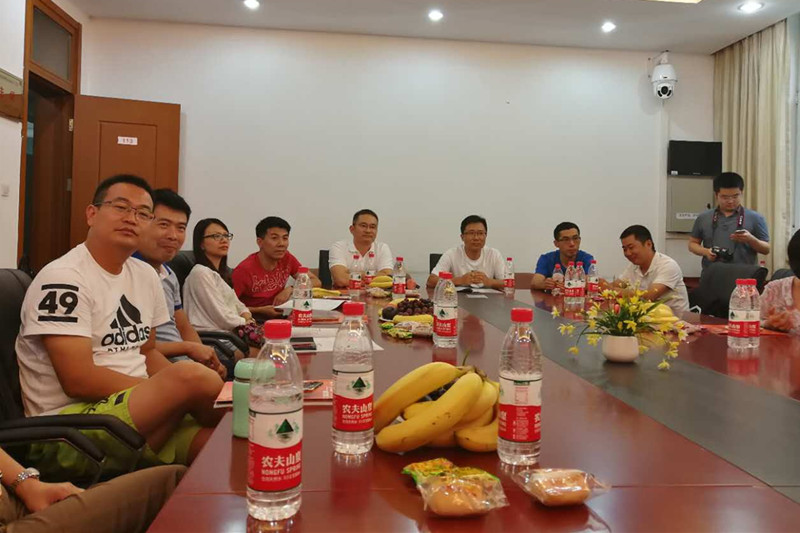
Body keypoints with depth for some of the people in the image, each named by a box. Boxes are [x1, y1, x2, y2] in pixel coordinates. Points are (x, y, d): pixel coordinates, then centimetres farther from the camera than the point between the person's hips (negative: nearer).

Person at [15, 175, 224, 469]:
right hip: (71, 423, -6)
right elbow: (78, 380, -19)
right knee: (191, 376, -30)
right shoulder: (63, 279, -13)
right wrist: (176, 389, -16)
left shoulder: (146, 275, 11)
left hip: (142, 412, 7)